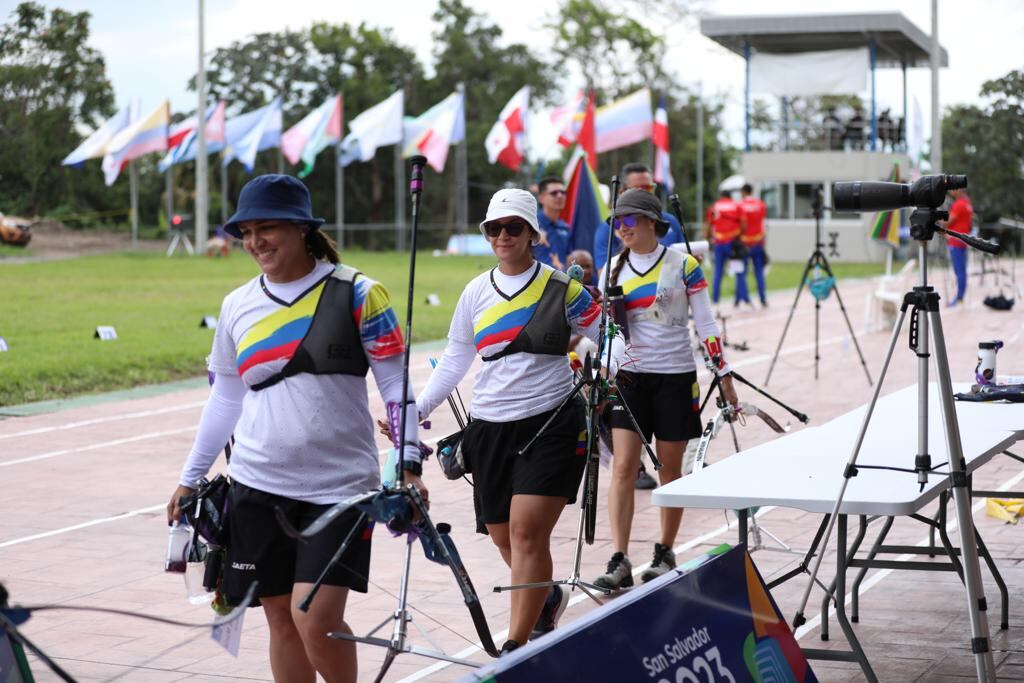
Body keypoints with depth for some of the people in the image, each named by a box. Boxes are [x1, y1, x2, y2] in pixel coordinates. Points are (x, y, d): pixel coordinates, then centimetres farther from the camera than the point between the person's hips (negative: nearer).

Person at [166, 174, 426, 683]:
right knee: (281, 618, 8)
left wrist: (409, 463, -10)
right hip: (257, 488, 4)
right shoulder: (237, 306, 8)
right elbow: (225, 398, 17)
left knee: (316, 620, -12)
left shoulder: (355, 292, -5)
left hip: (339, 486, -4)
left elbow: (394, 383, -3)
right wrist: (190, 478, 18)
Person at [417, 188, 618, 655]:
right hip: (489, 428, 4)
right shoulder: (475, 293, 7)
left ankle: (516, 646, -10)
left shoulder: (562, 290, -2)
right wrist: (416, 410, 5)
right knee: (503, 536, 10)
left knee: (527, 532, -14)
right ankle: (547, 598, 41)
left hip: (551, 423, -4)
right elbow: (454, 359, 12)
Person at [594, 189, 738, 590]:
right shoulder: (614, 269, 7)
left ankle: (665, 553, 19)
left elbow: (705, 324, -1)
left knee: (670, 469, 5)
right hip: (629, 376, 3)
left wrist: (725, 376, -3)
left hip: (675, 376, -2)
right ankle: (619, 562, -10)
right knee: (623, 466, -8)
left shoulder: (682, 264, -3)